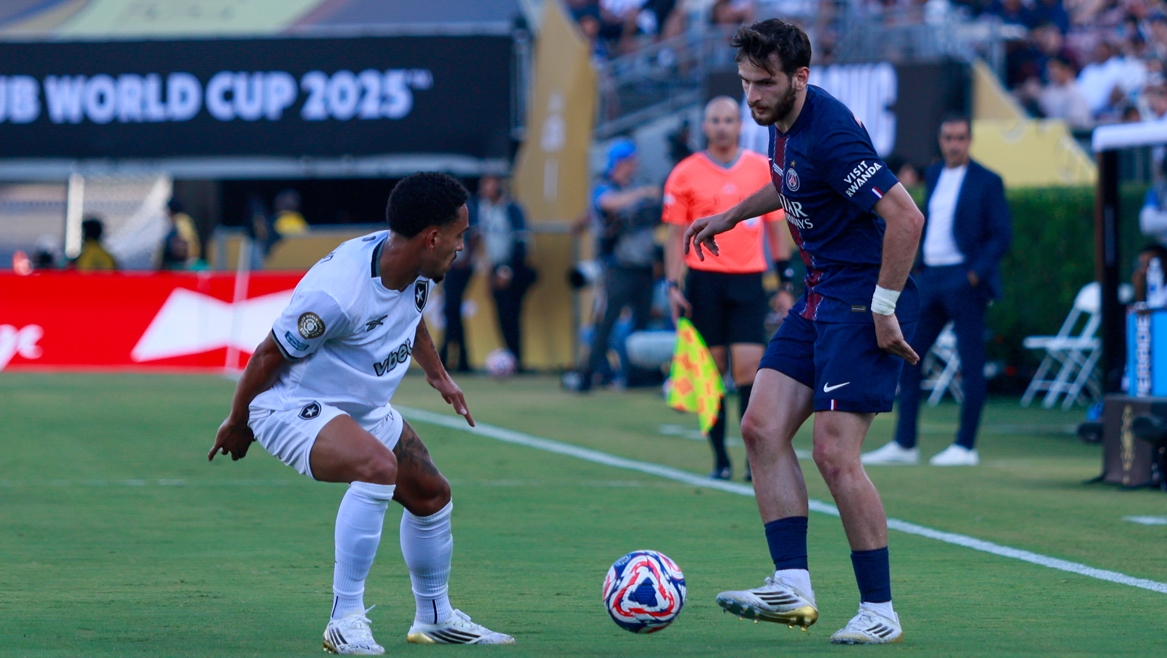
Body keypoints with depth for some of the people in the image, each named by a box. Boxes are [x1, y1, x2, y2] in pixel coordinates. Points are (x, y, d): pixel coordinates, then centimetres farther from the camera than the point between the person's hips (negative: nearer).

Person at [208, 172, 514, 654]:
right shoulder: (337, 292, -34)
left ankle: (435, 618, 38)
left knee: (431, 495, 15)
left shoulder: (416, 270, -8)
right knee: (378, 466, -34)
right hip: (290, 406, -9)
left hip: (361, 407, 9)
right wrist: (237, 424, -9)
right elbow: (269, 356, -22)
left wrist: (437, 374, 26)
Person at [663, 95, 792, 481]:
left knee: (749, 366, -9)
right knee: (712, 369, 0)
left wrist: (784, 284, 8)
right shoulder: (685, 174, 3)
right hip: (704, 279, 0)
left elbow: (776, 228, 13)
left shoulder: (764, 169, 7)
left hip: (749, 280, 0)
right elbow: (675, 234, 5)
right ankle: (720, 459, 5)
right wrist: (673, 286, -3)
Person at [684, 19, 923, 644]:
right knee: (762, 428, 0)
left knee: (834, 453, -12)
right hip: (819, 295, 10)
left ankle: (880, 611, -3)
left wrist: (884, 308, -22)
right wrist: (731, 215, 26)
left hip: (863, 297, -10)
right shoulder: (783, 122, 7)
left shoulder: (830, 133, -22)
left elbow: (906, 217, -26)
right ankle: (792, 587, -1)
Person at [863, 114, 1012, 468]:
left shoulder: (987, 182, -5)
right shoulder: (933, 175, 14)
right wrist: (918, 266, 10)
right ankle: (904, 445, 8)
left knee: (970, 364, -2)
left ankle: (966, 446, 3)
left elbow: (1001, 236, -7)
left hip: (965, 281, -7)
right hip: (931, 278, 7)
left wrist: (976, 274, -17)